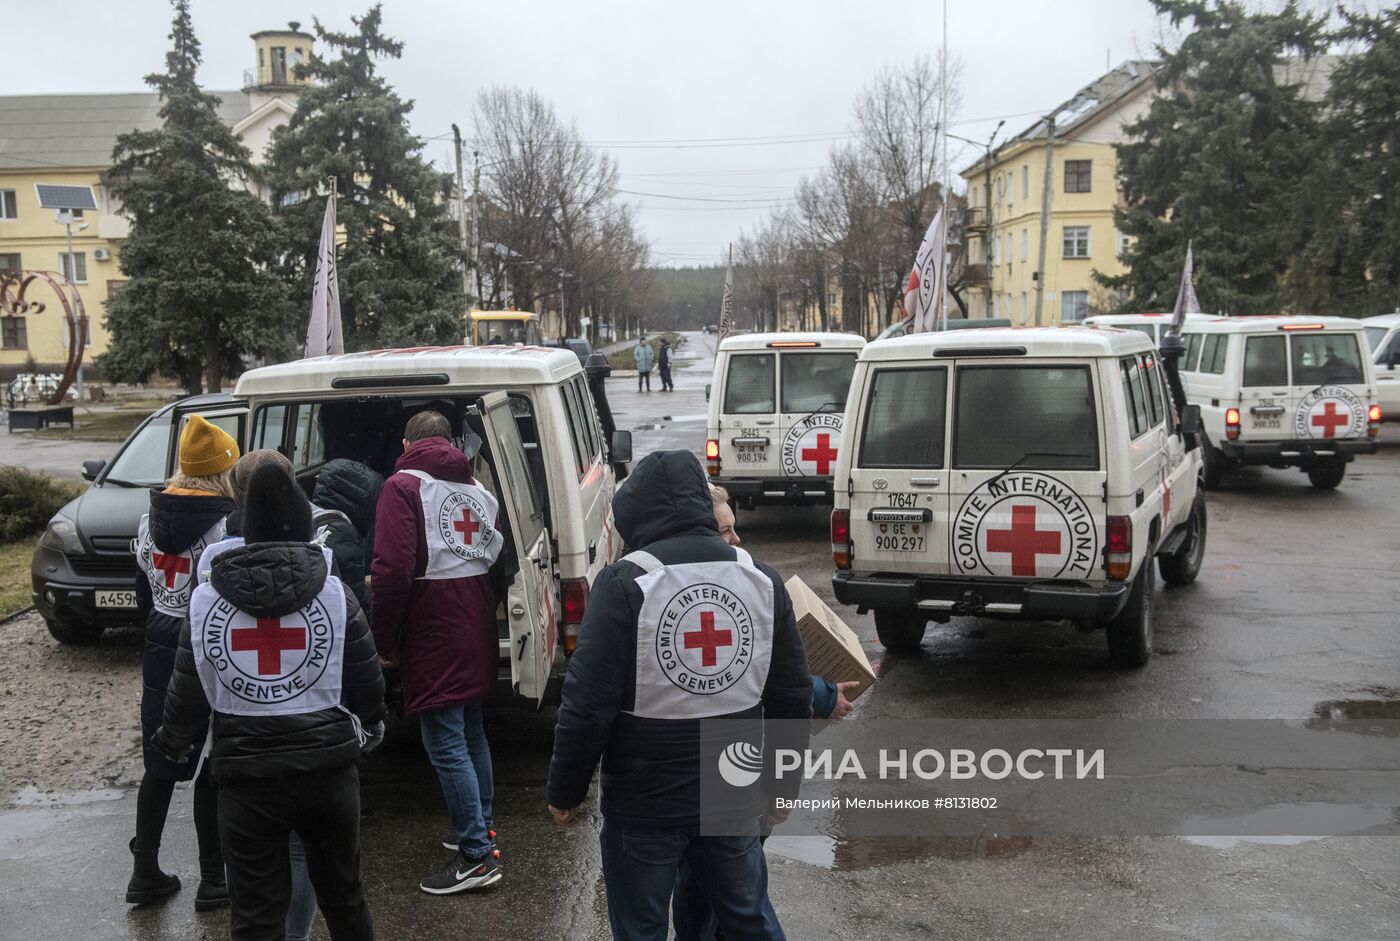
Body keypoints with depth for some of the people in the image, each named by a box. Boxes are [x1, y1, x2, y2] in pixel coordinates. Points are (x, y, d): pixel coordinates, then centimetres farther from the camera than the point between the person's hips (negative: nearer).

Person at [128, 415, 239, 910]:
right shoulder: (226, 526, -17)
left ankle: (145, 872, 25)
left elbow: (144, 589, 13)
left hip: (160, 651, 6)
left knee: (160, 763, 16)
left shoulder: (149, 520, 5)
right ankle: (212, 880, 13)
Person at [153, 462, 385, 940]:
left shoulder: (206, 599, -3)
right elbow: (367, 682, 2)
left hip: (247, 776, 0)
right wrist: (372, 723, 23)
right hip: (328, 769, 1)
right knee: (342, 893, 20)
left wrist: (173, 742, 24)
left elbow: (187, 693, 4)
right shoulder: (334, 594, -4)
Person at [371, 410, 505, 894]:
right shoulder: (477, 488, 16)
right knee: (472, 732, 20)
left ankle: (477, 856, -2)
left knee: (445, 743, -4)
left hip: (433, 630, -8)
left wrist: (385, 640, -9)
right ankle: (481, 829, 31)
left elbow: (393, 569, -17)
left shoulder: (403, 486, -8)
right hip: (476, 627, 8)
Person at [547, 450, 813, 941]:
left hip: (644, 805, -4)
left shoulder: (625, 582, -15)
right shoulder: (762, 578, 1)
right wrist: (783, 780, 18)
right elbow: (793, 695, 6)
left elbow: (588, 702, -16)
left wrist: (564, 791, -3)